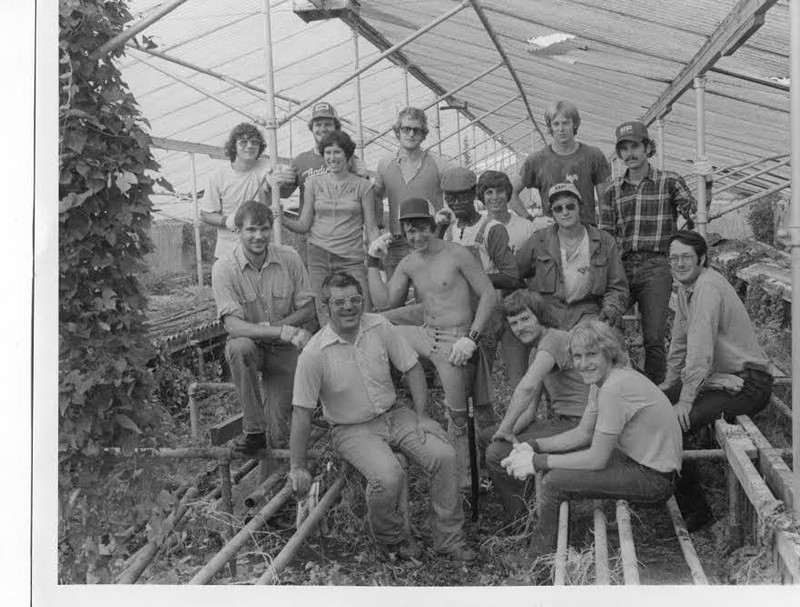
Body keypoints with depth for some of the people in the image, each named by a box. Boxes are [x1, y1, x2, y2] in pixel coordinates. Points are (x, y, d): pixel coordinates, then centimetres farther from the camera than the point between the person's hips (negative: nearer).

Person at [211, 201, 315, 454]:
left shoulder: (289, 258, -7)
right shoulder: (224, 268, -15)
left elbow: (308, 309, -3)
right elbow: (233, 325, -23)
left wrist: (270, 327, -18)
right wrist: (282, 331, -36)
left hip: (283, 350, 1)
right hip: (249, 347, -1)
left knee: (276, 438, -9)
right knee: (240, 347, -40)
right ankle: (253, 430, -22)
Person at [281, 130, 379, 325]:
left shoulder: (362, 185, 6)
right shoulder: (314, 183, 10)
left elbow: (371, 228, 6)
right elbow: (304, 225, 9)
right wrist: (280, 219, -8)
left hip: (352, 259, -1)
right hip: (319, 256, 1)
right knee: (325, 315, -4)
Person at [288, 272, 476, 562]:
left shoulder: (380, 326, -7)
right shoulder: (315, 353, -17)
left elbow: (412, 368, 3)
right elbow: (302, 412, -12)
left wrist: (422, 417, -3)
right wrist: (297, 468, -9)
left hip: (394, 414, 4)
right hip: (352, 429, -4)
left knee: (443, 455, -16)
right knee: (388, 476, -29)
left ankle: (448, 538, 1)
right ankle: (391, 538, 3)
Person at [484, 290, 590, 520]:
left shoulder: (554, 339, -17)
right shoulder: (536, 351, 17)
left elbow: (527, 387, -32)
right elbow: (530, 408, 14)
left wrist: (506, 428, -21)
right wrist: (510, 431, -5)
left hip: (577, 426, -10)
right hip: (560, 420, 10)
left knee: (497, 454, -14)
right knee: (492, 436, 17)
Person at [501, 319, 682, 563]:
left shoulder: (615, 388, -26)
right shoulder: (602, 379, 3)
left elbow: (597, 459, -23)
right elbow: (583, 433, 10)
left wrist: (537, 461, -17)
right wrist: (533, 446, -2)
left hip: (654, 478, -10)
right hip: (634, 458, 10)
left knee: (553, 482, -17)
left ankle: (539, 560, 6)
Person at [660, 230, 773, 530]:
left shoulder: (708, 287, -21)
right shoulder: (685, 286, 9)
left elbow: (700, 352, -25)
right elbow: (679, 341, 20)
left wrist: (685, 401, -21)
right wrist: (669, 384, 21)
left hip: (747, 384, -10)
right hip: (718, 376, 10)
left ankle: (694, 509, -7)